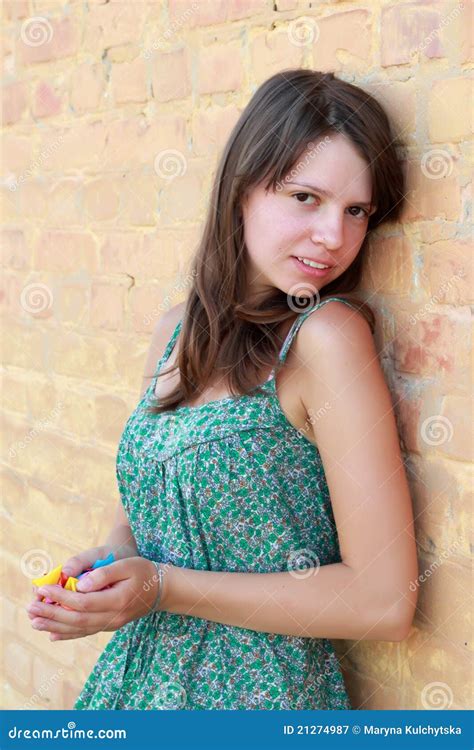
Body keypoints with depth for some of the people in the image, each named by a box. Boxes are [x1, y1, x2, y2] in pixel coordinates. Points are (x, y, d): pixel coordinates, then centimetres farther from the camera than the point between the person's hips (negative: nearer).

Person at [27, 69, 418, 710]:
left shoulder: (329, 336, -20)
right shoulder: (177, 330, -2)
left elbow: (384, 602, -22)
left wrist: (163, 587, -22)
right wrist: (110, 561, -11)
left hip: (260, 690, -5)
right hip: (143, 673, 6)